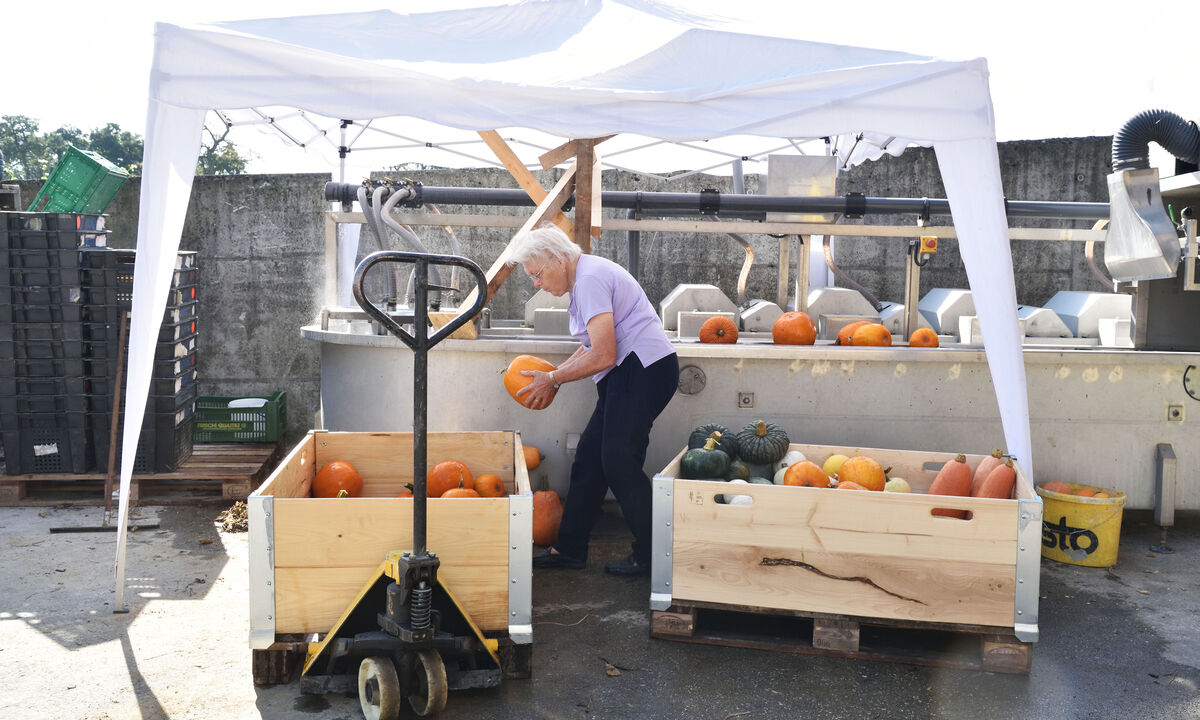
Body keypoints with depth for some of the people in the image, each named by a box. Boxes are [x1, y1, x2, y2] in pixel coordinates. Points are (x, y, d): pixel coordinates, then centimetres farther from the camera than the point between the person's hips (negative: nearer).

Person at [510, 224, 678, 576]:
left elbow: (603, 355, -20)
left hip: (644, 370, -11)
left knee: (619, 462, -10)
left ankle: (650, 557, 0)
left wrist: (553, 379, -10)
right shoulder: (586, 276, 17)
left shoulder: (590, 279, -15)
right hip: (630, 374, 11)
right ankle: (569, 549, 16)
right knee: (589, 457, 9)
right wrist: (554, 376, 13)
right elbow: (593, 345, 23)